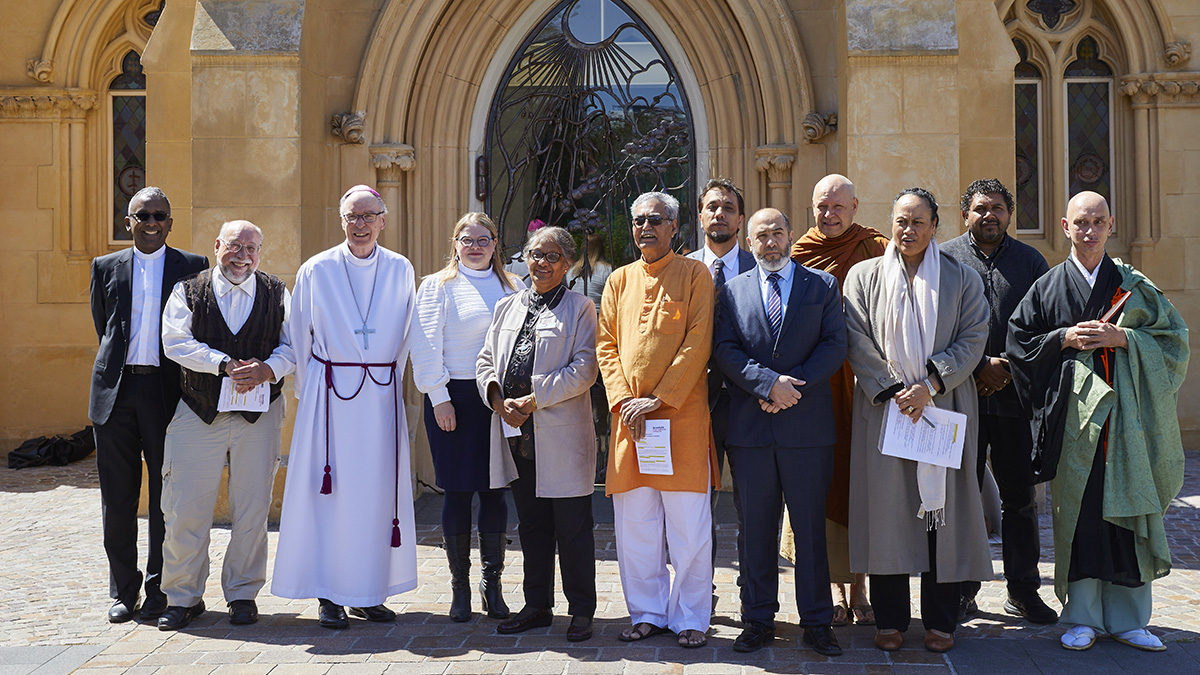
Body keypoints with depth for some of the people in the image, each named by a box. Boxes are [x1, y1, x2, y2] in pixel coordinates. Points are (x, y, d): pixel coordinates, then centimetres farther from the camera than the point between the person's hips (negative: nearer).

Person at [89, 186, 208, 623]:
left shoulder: (194, 268, 5)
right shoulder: (106, 267, 12)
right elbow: (103, 327, 22)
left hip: (167, 391, -2)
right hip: (115, 390, 2)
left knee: (166, 496, 2)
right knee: (117, 497, 7)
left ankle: (160, 590, 14)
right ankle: (124, 591, 20)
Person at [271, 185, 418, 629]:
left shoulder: (401, 271, 6)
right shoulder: (316, 271, 1)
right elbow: (300, 339, 6)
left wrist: (389, 383, 12)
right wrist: (308, 392, 6)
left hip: (382, 393, 2)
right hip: (330, 391, -2)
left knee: (379, 489, 4)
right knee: (329, 491, -1)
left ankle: (368, 593, 15)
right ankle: (329, 594, 10)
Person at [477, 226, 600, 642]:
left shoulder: (580, 308, 0)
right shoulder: (507, 307, 17)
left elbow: (583, 370, -10)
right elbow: (486, 360, 15)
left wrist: (532, 400, -15)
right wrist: (496, 397, -5)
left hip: (561, 435, -5)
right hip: (516, 435, 5)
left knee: (572, 526, 1)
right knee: (531, 525, 13)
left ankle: (581, 611, 14)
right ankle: (537, 606, 25)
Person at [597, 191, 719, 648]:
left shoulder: (695, 275, 2)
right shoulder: (619, 280, 14)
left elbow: (697, 344, -6)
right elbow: (605, 344, 10)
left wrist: (658, 400, -12)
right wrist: (623, 400, -4)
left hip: (682, 414, -3)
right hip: (629, 417, 4)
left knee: (689, 524, 1)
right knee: (634, 523, 8)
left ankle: (690, 618, 14)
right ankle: (647, 613, 21)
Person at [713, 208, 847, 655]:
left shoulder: (823, 285, 9)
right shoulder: (732, 291, 11)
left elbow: (835, 346, 0)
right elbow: (725, 350, 1)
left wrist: (794, 388, -11)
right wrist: (769, 383, -13)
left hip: (808, 424, -1)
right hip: (751, 427, 1)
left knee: (811, 526, 5)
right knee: (756, 528, 8)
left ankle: (816, 622, 17)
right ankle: (758, 619, 19)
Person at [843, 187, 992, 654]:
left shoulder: (962, 278, 9)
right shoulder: (863, 276, 9)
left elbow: (973, 339, 0)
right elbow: (858, 342, 0)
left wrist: (929, 386, -12)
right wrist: (892, 391, -10)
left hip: (944, 409, 0)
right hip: (883, 408, 0)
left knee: (942, 507, 1)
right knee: (886, 507, -1)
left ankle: (940, 620, 12)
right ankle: (890, 619, 10)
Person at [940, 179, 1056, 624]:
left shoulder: (1029, 261, 11)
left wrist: (1010, 371, -6)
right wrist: (979, 367, -9)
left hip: (1016, 396, 2)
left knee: (1019, 497, 7)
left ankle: (1022, 591, 19)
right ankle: (962, 590, 15)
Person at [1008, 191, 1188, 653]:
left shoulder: (1133, 285, 10)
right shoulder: (1048, 287, 7)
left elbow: (1172, 335, 6)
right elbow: (1020, 340, 5)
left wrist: (1122, 338, -9)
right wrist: (1065, 339, -10)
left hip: (1125, 413, 1)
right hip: (1073, 415, -1)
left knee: (1128, 508, 2)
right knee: (1078, 512, -1)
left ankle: (1127, 618, 14)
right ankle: (1082, 617, 9)